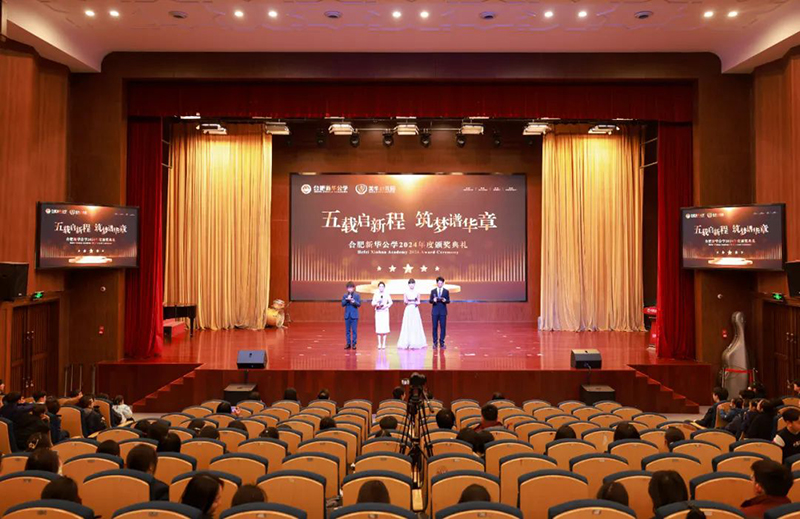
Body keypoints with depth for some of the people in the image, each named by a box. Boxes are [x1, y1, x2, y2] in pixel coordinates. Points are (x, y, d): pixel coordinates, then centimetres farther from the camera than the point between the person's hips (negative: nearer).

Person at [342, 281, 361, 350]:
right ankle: (348, 344, 13)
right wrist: (347, 299, -15)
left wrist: (353, 301, -21)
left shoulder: (357, 295, 2)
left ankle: (354, 344, 5)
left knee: (354, 330, -1)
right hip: (347, 315, 2)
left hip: (354, 315, -2)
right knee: (347, 330, 6)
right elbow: (342, 304, 0)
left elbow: (359, 304, -5)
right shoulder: (345, 295, 8)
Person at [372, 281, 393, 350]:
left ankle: (384, 344, 3)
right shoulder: (376, 294, 5)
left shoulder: (387, 294, 2)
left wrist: (386, 306, -13)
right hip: (378, 312, 1)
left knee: (385, 328, -4)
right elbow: (372, 303, 6)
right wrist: (376, 303, -14)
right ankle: (379, 344, 6)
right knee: (378, 328, -1)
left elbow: (390, 302, 4)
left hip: (385, 312, -1)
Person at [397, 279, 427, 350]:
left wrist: (417, 303, -10)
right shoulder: (406, 292, 3)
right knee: (407, 326, -2)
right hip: (408, 310, -1)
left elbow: (418, 301, 11)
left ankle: (416, 343, 5)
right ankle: (406, 343, 2)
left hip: (415, 310, 1)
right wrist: (406, 302, -15)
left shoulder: (417, 292, 5)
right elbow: (404, 302, 6)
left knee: (416, 326, -1)